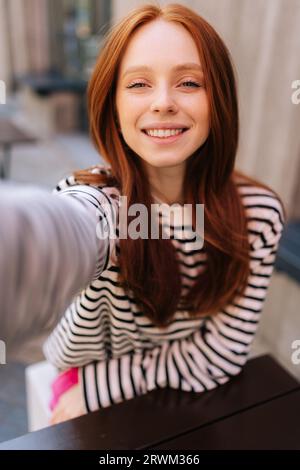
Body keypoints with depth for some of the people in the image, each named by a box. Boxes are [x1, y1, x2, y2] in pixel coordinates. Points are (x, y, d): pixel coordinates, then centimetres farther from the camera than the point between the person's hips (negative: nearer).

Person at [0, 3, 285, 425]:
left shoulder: (259, 211, -16)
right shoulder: (88, 202, -20)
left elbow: (221, 355, -12)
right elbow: (70, 356, -28)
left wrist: (96, 387, -11)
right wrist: (96, 262, -45)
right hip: (95, 411, -1)